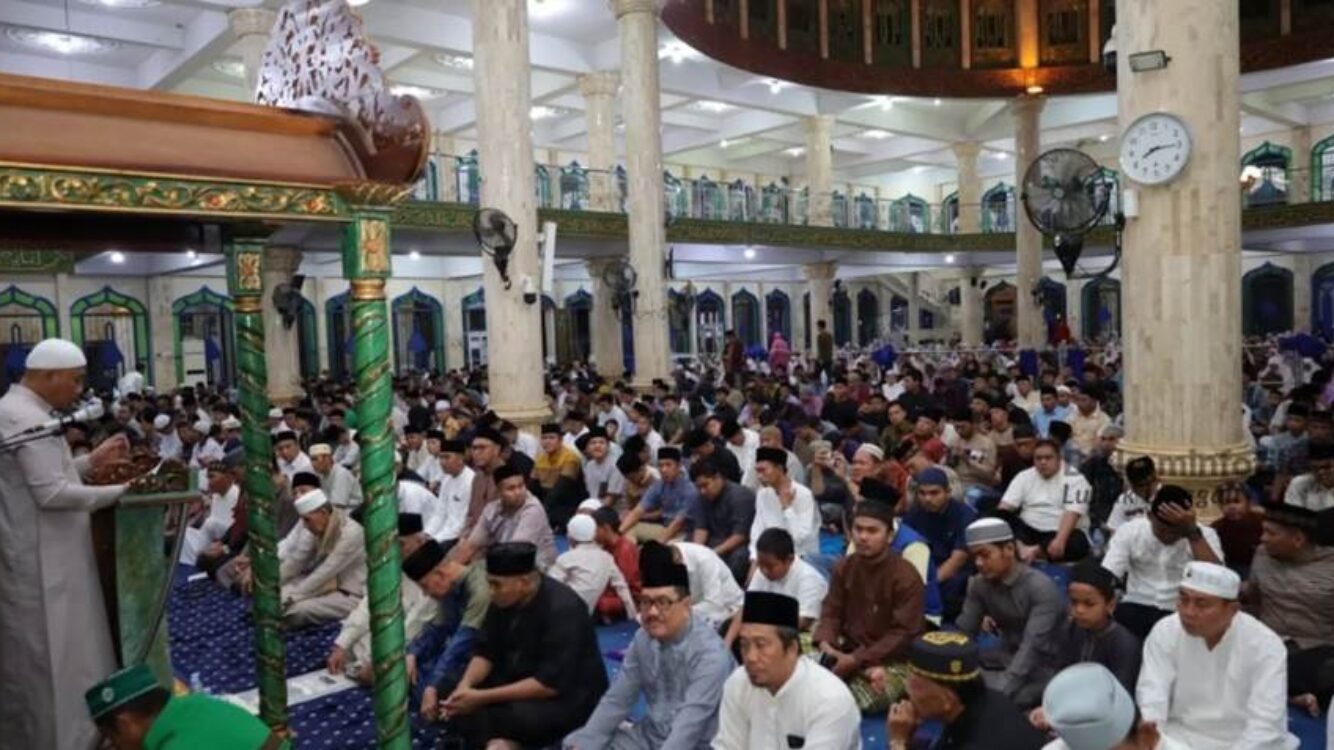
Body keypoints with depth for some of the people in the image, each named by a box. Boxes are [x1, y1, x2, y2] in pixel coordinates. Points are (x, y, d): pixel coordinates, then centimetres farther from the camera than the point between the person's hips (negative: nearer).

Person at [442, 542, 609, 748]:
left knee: (520, 716, -33)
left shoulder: (563, 609, -26)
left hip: (571, 696, -6)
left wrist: (483, 697, -27)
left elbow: (550, 683, -27)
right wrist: (465, 685, -19)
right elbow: (486, 651, 1)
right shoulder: (504, 599, -7)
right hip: (520, 681, 7)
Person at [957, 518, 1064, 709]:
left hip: (1043, 667, -6)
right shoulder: (979, 584, -2)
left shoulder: (1041, 588, -21)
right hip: (1007, 658, 6)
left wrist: (999, 693, -40)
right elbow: (963, 632, -2)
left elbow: (1033, 646, -30)